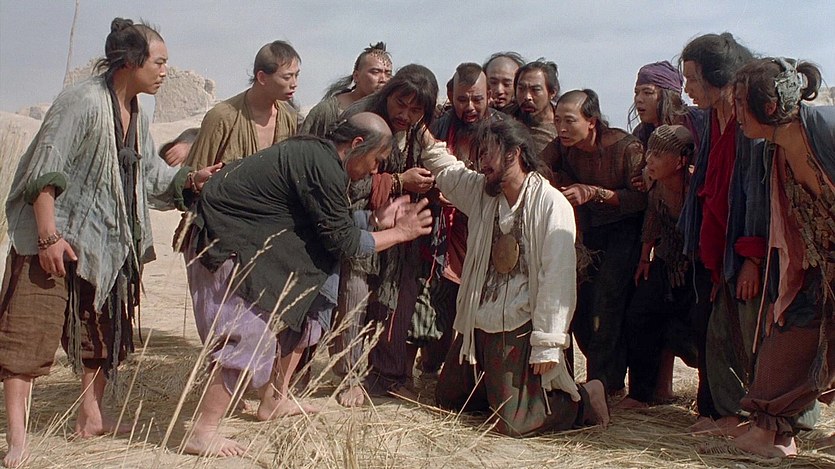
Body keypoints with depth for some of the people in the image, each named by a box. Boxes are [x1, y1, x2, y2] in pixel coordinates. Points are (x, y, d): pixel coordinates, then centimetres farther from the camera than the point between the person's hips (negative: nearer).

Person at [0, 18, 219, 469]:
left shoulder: (136, 114, 9)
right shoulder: (82, 101, -18)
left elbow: (150, 174, 13)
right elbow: (44, 172, -20)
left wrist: (191, 179, -3)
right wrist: (49, 236, -24)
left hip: (106, 243, 9)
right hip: (55, 240, -9)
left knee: (102, 327, 15)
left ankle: (91, 416, 28)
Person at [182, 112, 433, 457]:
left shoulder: (315, 153, 7)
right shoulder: (324, 168, -22)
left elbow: (332, 222, 13)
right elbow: (343, 242, -16)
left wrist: (378, 219, 11)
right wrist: (400, 233, -6)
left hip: (245, 240, 11)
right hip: (222, 244, -11)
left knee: (302, 308, 16)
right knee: (248, 338, -13)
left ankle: (275, 401, 26)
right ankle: (203, 434, -6)